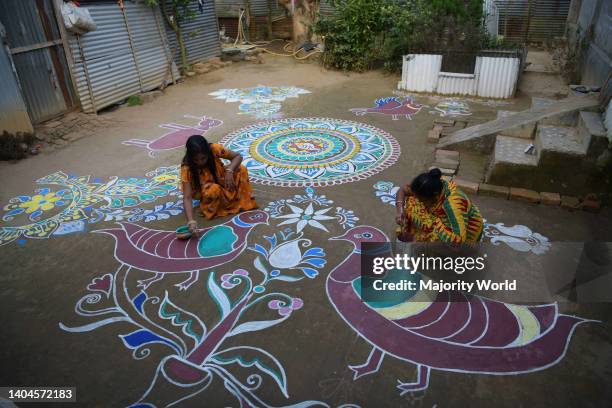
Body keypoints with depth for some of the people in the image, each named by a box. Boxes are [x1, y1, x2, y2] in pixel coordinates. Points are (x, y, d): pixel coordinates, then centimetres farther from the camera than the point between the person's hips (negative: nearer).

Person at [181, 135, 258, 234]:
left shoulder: (213, 148, -28)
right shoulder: (187, 168, -32)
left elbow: (238, 156, -17)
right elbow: (187, 197, -36)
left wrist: (229, 171, -36)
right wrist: (191, 221, -50)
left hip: (220, 179, 3)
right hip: (204, 189, -3)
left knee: (241, 169, -22)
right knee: (213, 190, -38)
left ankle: (243, 200, -7)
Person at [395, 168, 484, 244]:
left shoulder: (452, 203, -42)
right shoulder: (432, 186, -23)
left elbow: (459, 240, -46)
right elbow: (402, 190, -11)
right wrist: (400, 211, -25)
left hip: (466, 230, -6)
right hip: (446, 219, 6)